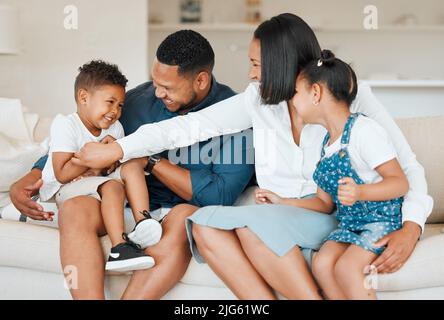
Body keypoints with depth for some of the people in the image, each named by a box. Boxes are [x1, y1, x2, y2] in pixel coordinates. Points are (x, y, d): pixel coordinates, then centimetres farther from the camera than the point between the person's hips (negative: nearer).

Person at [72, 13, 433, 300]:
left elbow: (407, 166, -6)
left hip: (338, 220, -4)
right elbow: (193, 124, 2)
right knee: (205, 224, -23)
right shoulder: (260, 100, 4)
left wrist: (411, 228, -23)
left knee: (250, 222, -31)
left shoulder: (352, 96, -6)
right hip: (277, 225, 5)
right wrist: (116, 150, -1)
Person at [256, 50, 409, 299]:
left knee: (346, 267, -28)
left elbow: (401, 183, -18)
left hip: (383, 218, -7)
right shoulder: (326, 145, 13)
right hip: (349, 222, 7)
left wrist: (360, 192, -34)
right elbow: (325, 203, 18)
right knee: (322, 264, -20)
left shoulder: (363, 130, -13)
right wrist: (282, 202, 9)